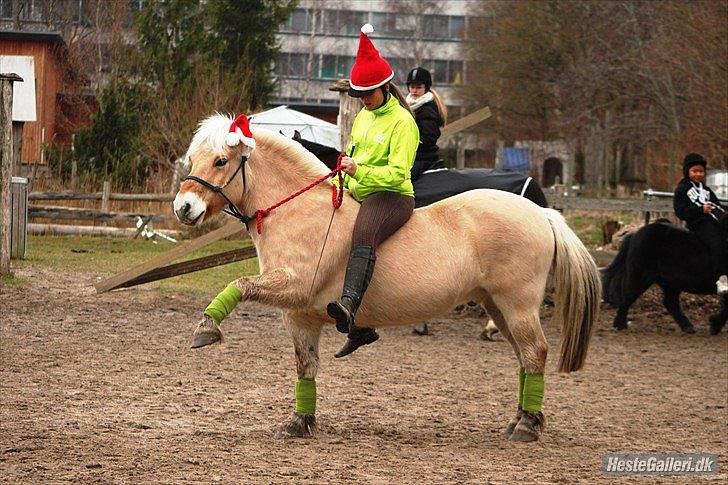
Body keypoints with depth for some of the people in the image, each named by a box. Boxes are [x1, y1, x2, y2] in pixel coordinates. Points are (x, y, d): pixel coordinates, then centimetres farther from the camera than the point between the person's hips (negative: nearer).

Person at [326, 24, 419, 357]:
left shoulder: (402, 122, -11)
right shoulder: (363, 117, 15)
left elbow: (398, 173, -21)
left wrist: (360, 171, -33)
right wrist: (342, 182, 13)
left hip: (392, 197, -10)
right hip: (362, 197, 10)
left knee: (364, 236, -39)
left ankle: (349, 304, -64)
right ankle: (361, 328, 31)